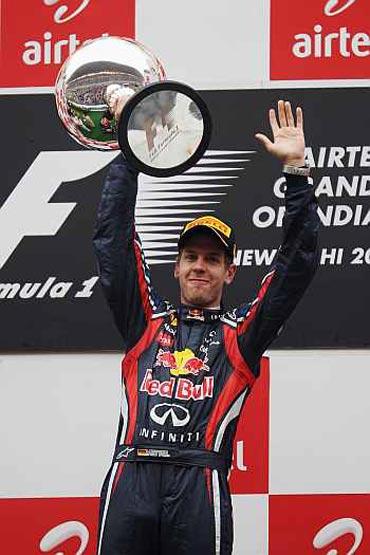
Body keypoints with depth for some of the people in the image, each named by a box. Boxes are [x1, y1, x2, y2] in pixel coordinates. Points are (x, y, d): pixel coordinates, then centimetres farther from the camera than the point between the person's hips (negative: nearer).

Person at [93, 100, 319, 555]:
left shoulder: (241, 333, 18)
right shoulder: (147, 320, 22)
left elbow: (297, 263, 13)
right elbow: (113, 239, 18)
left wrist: (295, 170, 6)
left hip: (199, 485, -1)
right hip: (130, 478, 1)